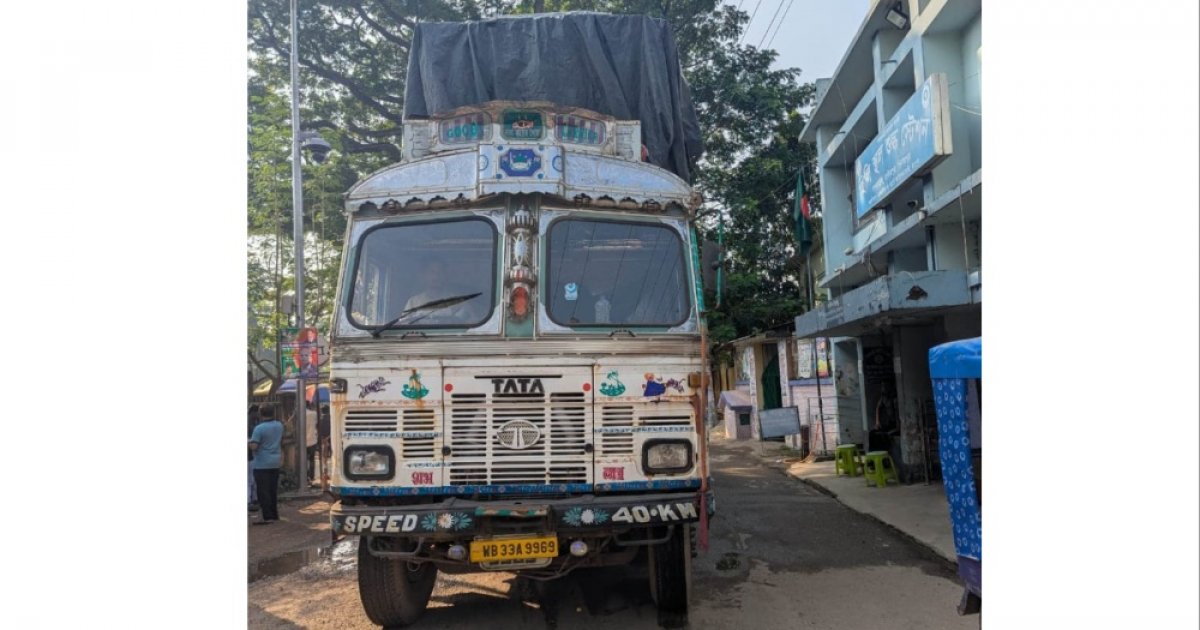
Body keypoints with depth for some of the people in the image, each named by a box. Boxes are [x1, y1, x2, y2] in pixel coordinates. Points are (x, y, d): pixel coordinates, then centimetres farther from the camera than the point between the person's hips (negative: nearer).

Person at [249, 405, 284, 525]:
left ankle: (268, 517, -5)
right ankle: (274, 514, 20)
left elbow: (253, 446, -19)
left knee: (263, 491, -3)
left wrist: (248, 442, 0)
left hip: (262, 464, -7)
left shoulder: (259, 428, -16)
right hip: (275, 462, 7)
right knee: (273, 490, 14)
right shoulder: (279, 426, 5)